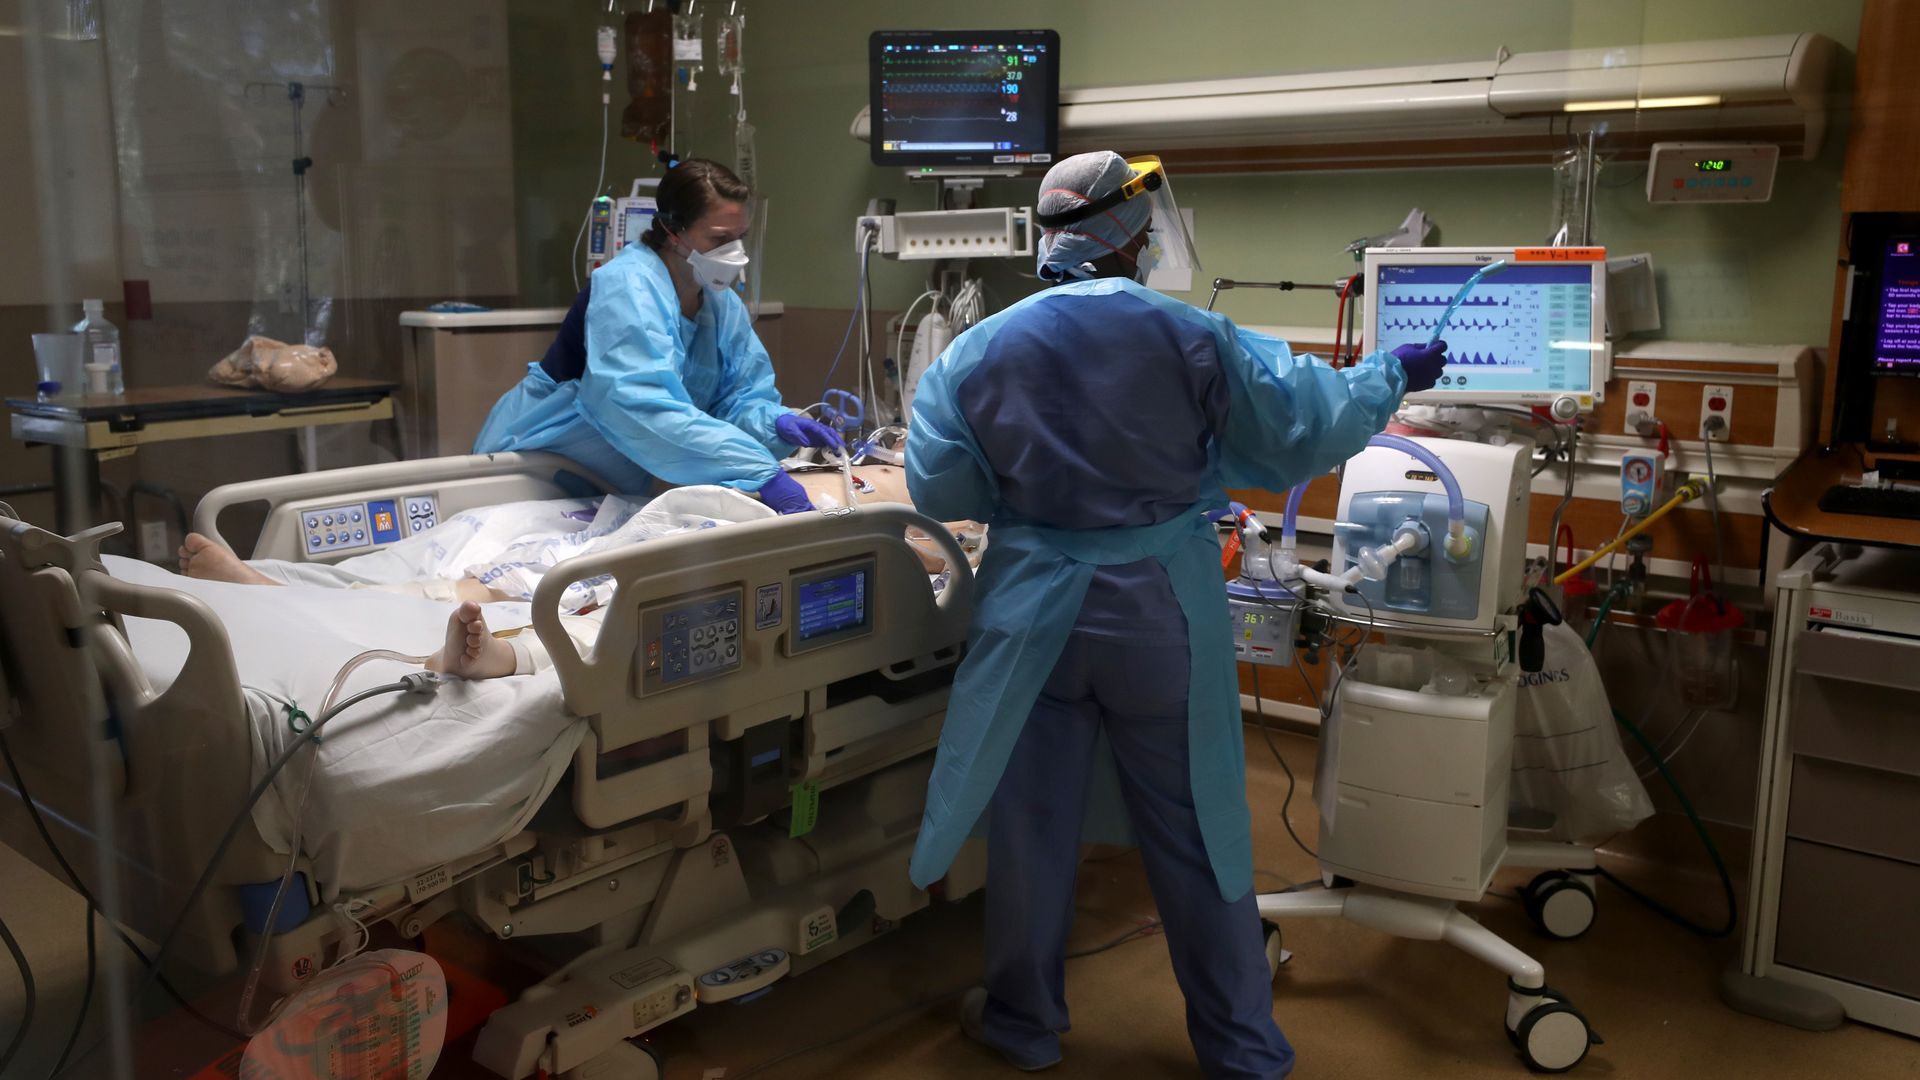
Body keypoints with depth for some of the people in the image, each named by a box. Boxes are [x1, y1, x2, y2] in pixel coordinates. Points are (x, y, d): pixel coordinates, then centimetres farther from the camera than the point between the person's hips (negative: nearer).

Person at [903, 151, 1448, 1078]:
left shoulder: (980, 351, -5)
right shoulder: (1193, 339, -9)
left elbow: (938, 489, -3)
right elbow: (1305, 431, -2)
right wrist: (1393, 376, 15)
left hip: (1036, 617, 1)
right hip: (1164, 620, -1)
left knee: (1032, 826, 15)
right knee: (1197, 830, 11)